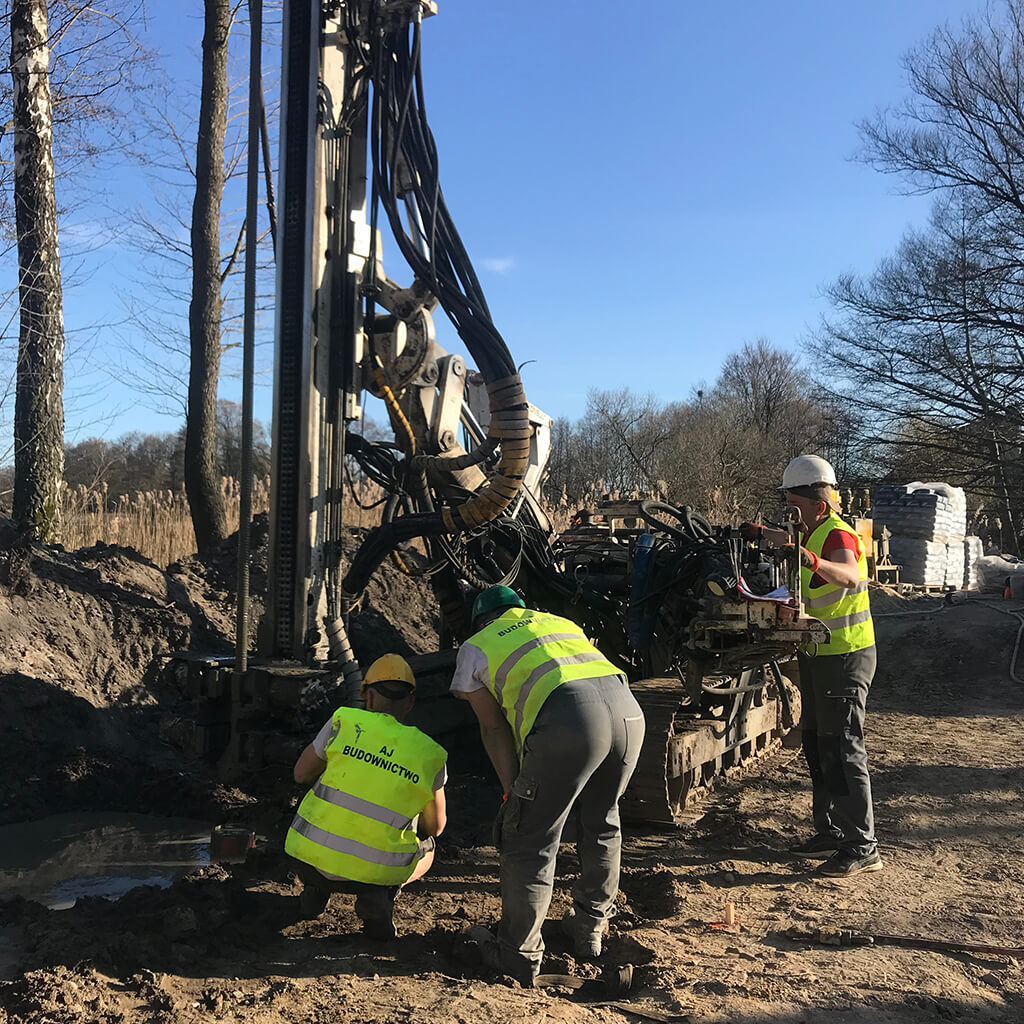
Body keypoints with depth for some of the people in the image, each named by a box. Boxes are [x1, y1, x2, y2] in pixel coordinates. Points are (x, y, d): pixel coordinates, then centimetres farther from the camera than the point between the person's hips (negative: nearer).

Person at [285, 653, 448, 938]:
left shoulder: (345, 721, -6)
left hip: (310, 856, 1)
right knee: (426, 849, 31)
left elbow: (301, 774, 8)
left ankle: (315, 888, 13)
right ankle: (378, 894, 1)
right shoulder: (430, 756, -2)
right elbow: (435, 827, 9)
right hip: (373, 871, -1)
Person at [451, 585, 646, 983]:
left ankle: (519, 955, 21)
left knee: (529, 841, 10)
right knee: (601, 824, 26)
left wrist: (512, 789, 26)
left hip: (568, 719, -6)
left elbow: (494, 728, 21)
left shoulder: (475, 648, 24)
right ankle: (590, 927, 42)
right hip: (628, 707, 6)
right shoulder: (561, 622, 37)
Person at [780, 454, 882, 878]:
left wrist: (812, 561, -59)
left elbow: (851, 576, -40)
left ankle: (862, 847, -1)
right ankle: (830, 832, 26)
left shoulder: (838, 534, -17)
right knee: (817, 746, 15)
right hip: (817, 656, 10)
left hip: (845, 656, -10)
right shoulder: (811, 535, 13)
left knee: (842, 750, -8)